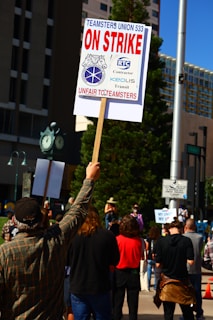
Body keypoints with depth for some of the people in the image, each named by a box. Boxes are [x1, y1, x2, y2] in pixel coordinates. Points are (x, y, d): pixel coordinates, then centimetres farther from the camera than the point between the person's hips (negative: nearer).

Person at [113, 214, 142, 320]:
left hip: (119, 273, -1)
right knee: (133, 305, 8)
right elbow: (140, 257, 4)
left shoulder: (117, 239, -11)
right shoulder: (138, 241, -7)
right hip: (134, 273, 1)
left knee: (117, 304, 7)